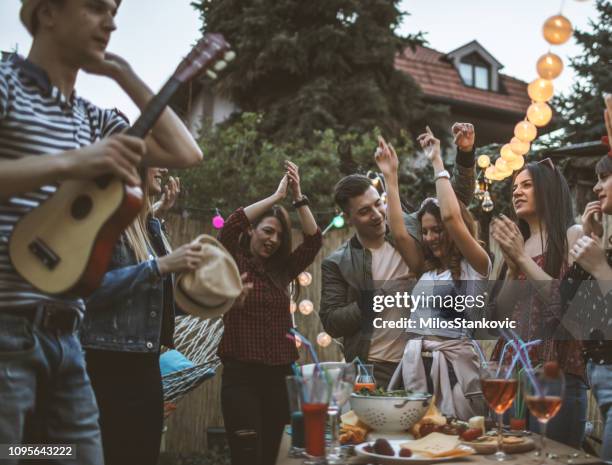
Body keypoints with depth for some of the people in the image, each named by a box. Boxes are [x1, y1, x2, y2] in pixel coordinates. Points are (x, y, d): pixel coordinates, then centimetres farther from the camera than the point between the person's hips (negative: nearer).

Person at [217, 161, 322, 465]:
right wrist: (277, 196, -15)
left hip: (277, 377, 5)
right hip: (241, 376, -5)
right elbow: (230, 227, -17)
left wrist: (298, 197, -6)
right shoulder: (234, 265, -1)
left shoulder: (282, 270, 10)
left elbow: (313, 241, 2)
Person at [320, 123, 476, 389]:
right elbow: (330, 322, -5)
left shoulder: (410, 229, 3)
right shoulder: (338, 263, -3)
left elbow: (457, 201, 9)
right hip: (373, 371, -2)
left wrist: (465, 155, -3)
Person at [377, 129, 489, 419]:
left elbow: (452, 217, -13)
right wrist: (391, 177, 11)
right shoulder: (427, 269, 16)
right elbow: (398, 232, 8)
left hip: (452, 366, -6)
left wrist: (437, 163, -5)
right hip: (414, 364, 6)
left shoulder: (475, 266, 0)